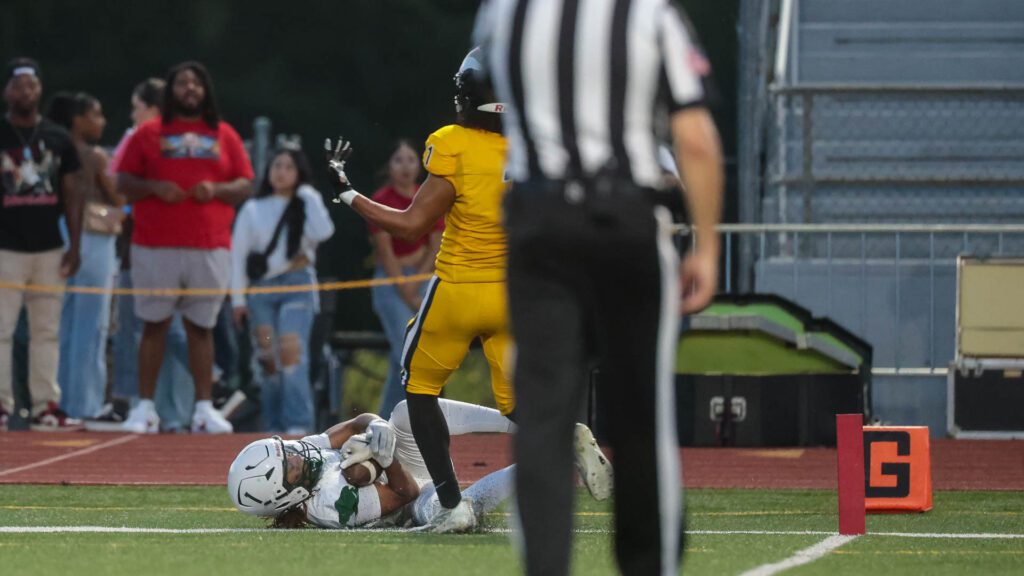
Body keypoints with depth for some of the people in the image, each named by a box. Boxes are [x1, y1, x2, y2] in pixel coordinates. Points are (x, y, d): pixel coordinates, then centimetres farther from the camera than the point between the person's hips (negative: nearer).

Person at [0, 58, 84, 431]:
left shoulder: (58, 139, 9)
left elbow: (71, 196, 11)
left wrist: (75, 246, 4)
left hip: (49, 250, 4)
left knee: (47, 331, 5)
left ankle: (45, 407, 8)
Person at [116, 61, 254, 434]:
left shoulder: (225, 136, 13)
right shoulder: (149, 134, 8)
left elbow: (246, 186, 11)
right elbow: (123, 182, 6)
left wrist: (217, 190, -8)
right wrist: (154, 187, -12)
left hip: (210, 248, 1)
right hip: (155, 247, -1)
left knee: (201, 327, 3)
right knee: (154, 325, 1)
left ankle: (204, 409, 5)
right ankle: (145, 407, 4)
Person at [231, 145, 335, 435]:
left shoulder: (306, 207, 7)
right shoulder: (252, 210, 10)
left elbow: (323, 232, -15)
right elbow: (238, 254, 9)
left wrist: (309, 196, -9)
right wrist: (238, 298, 3)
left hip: (297, 285, -2)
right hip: (261, 288, 3)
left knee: (291, 352, -17)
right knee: (267, 357, 2)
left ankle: (298, 423, -22)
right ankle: (274, 425, 8)